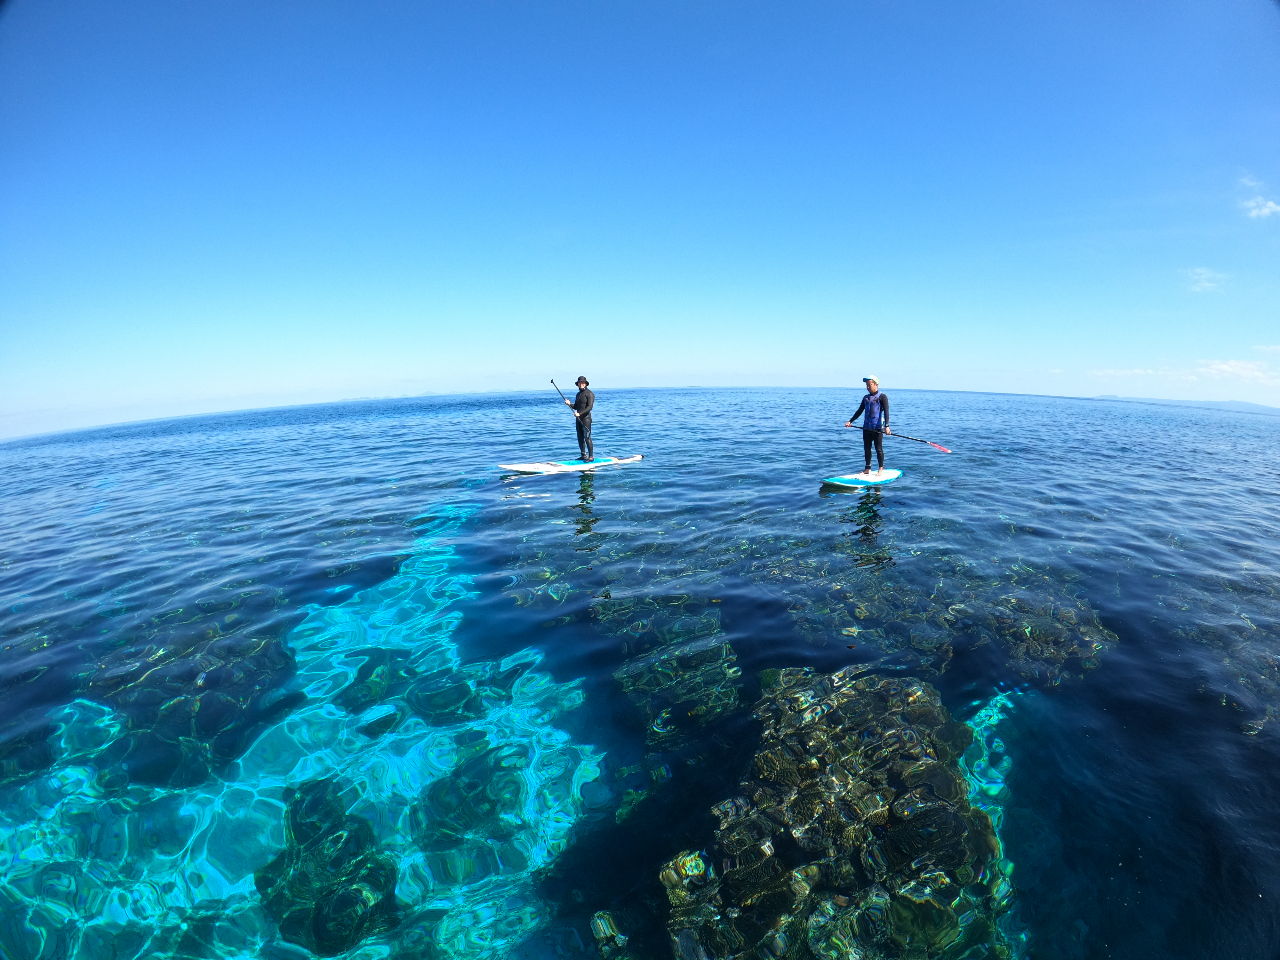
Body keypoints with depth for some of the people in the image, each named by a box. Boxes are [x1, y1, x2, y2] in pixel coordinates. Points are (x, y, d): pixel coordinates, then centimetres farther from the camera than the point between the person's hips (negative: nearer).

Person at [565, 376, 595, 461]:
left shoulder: (589, 394, -8)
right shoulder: (578, 394, 18)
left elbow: (589, 407, -17)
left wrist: (580, 413, -25)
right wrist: (570, 404, -1)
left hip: (586, 418, -8)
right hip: (578, 418, 8)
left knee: (587, 437, -10)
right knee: (580, 438, 10)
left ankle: (591, 456, -6)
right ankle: (583, 455, 18)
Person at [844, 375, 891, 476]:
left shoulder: (882, 397, -5)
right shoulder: (866, 398, 15)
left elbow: (886, 412, -13)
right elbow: (859, 411, 20)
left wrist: (887, 426, -23)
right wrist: (850, 421, 12)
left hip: (878, 427, -6)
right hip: (866, 427, 6)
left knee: (878, 449, 0)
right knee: (867, 448, 8)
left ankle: (881, 469, 9)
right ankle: (868, 469, 17)